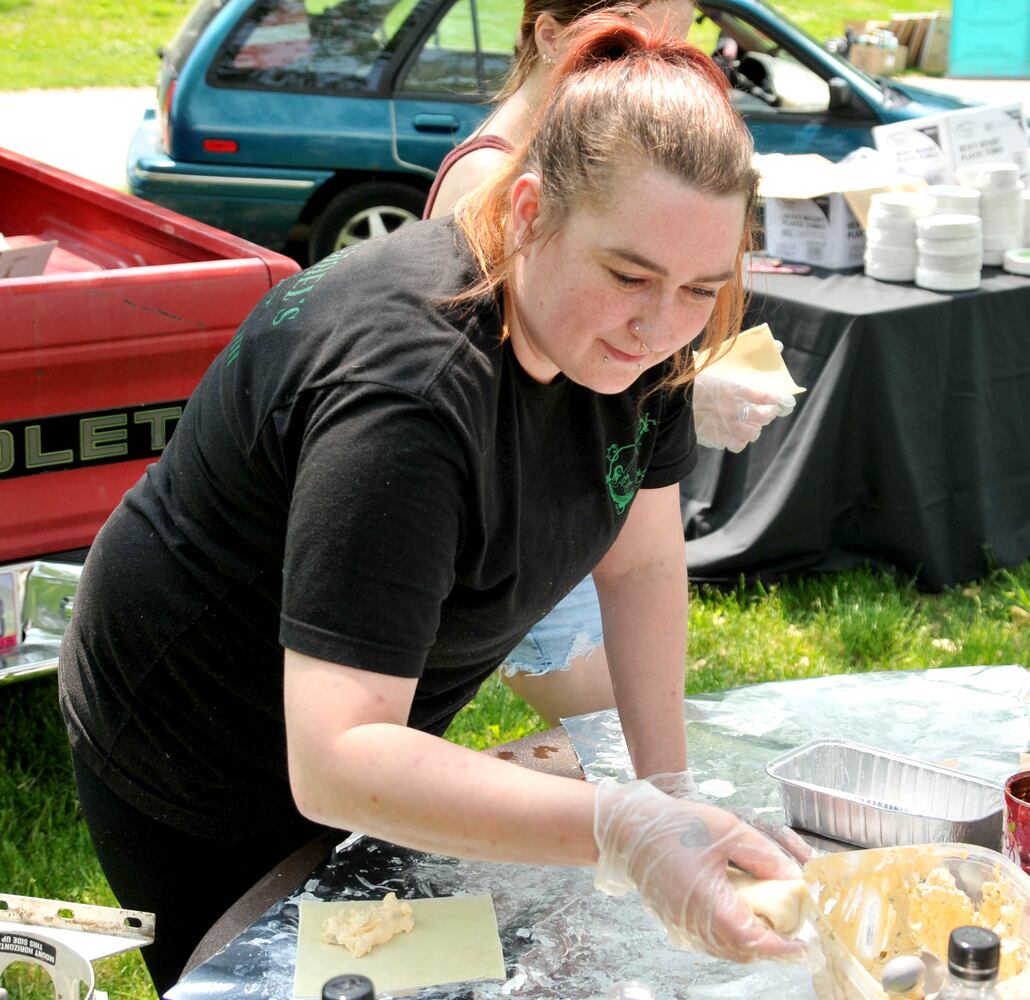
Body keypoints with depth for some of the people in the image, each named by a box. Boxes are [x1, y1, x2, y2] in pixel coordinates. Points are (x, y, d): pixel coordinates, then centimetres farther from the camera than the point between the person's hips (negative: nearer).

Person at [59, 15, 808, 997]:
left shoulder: (637, 332, -14)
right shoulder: (404, 391, -39)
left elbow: (643, 560, -4)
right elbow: (334, 760, -44)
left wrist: (668, 790, -11)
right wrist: (620, 830, -53)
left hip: (384, 729, 7)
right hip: (196, 781, -7)